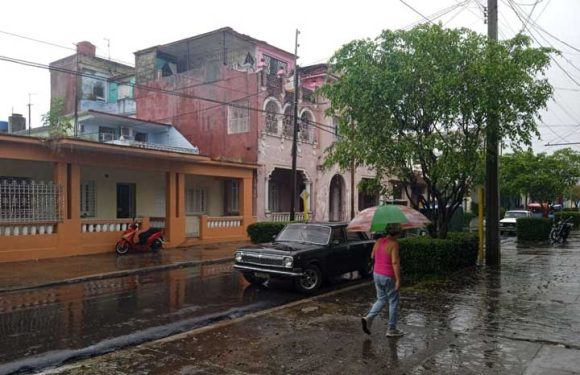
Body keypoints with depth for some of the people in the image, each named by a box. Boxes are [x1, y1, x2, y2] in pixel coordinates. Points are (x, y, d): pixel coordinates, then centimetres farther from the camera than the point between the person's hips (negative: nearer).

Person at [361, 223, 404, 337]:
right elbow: (395, 262, -23)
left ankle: (368, 318, 2)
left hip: (377, 275, 7)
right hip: (388, 277, -7)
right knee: (393, 302, 10)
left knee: (381, 299, 21)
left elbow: (372, 256, 15)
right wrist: (398, 279, -20)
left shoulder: (379, 241, 2)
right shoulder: (394, 244, -18)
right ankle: (391, 329, 18)